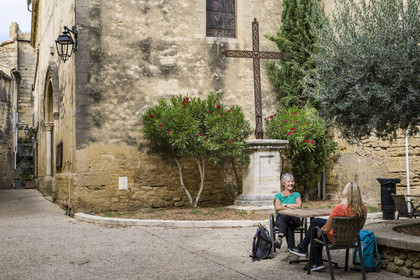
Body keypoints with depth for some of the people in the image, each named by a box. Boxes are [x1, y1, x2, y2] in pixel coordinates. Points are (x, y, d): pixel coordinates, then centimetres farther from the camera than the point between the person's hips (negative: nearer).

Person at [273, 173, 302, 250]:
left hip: (295, 218, 0)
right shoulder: (278, 196, 14)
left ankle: (280, 237, -53)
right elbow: (277, 208, -6)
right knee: (288, 223, -38)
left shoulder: (296, 194, 17)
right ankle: (291, 247, -45)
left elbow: (299, 206, -3)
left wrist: (285, 205, -4)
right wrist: (291, 207, -10)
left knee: (285, 216, -38)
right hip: (280, 218, 0)